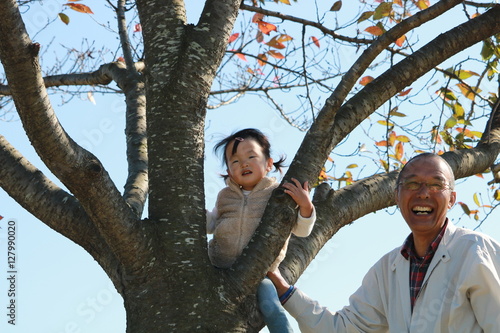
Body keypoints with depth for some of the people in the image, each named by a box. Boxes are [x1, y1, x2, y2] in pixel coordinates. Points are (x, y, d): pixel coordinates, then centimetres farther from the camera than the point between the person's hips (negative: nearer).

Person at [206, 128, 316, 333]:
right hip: (220, 267, 4)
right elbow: (210, 224, 23)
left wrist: (305, 206, -24)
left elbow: (301, 230, -6)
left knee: (270, 306, -24)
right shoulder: (225, 196, 11)